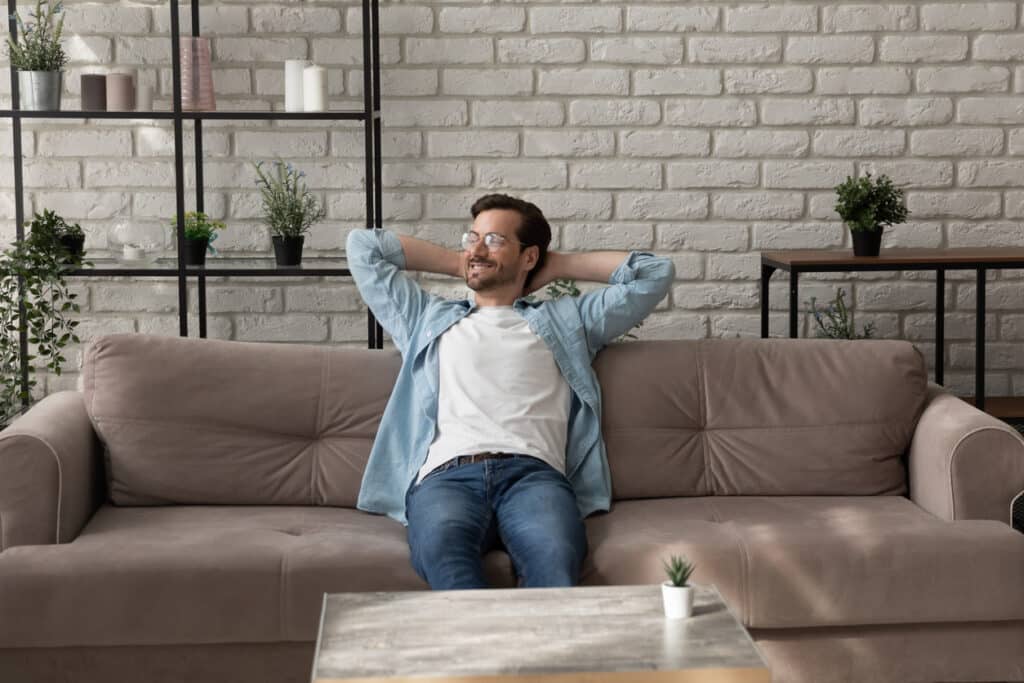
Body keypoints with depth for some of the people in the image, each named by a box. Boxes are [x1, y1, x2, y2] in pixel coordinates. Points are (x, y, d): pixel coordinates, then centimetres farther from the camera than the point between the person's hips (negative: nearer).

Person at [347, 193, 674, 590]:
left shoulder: (565, 320, 34)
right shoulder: (429, 320, 37)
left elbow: (655, 273, 33)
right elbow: (363, 246, 41)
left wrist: (558, 266, 38)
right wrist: (456, 263, 44)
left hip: (533, 472, 0)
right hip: (447, 474, 0)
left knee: (555, 558, -40)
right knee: (443, 552, -41)